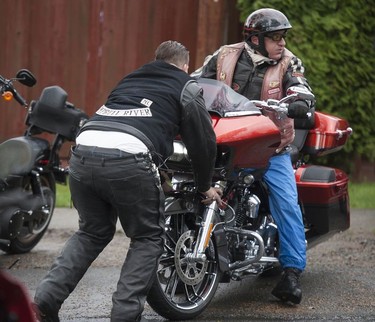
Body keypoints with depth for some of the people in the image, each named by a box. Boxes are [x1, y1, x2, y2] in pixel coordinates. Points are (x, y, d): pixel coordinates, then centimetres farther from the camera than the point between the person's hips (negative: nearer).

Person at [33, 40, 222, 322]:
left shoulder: (131, 78, 34)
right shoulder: (186, 86, 18)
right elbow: (203, 139, 16)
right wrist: (205, 186, 32)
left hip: (83, 151, 5)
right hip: (127, 159, -5)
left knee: (92, 232, 23)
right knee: (148, 238, 12)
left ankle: (46, 297, 8)